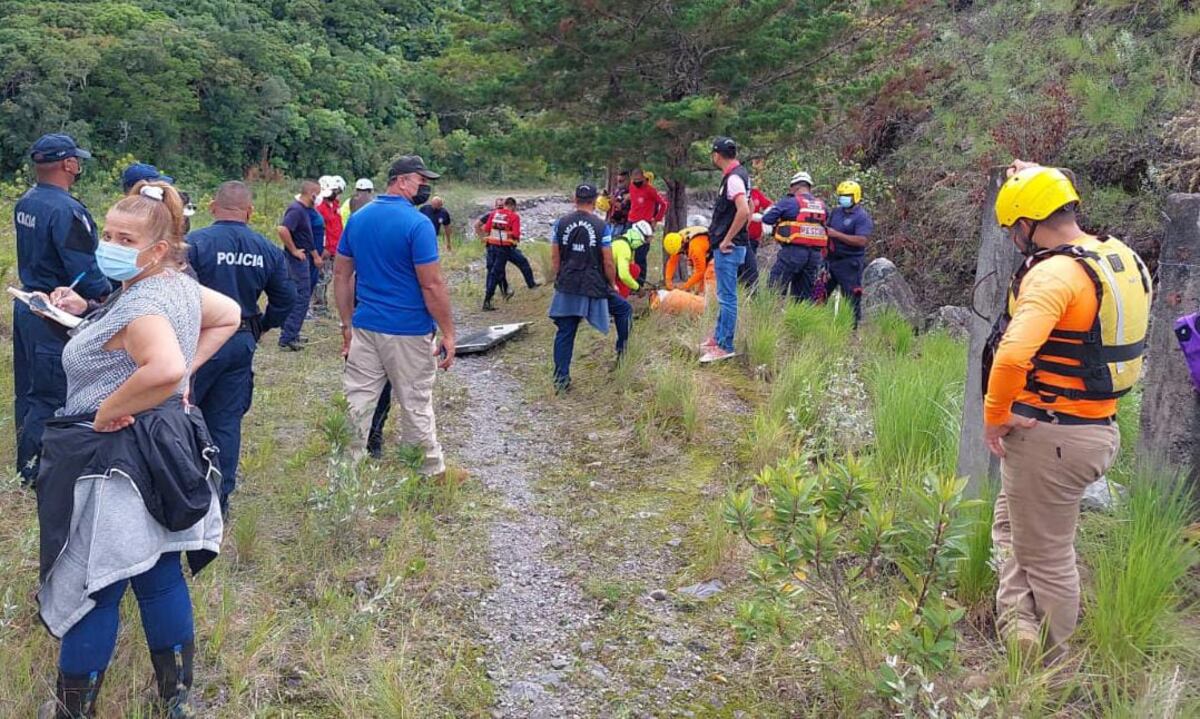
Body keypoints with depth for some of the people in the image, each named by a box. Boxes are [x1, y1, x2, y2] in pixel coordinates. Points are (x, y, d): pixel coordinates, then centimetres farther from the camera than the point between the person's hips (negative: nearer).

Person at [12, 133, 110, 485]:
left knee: (28, 388, 18)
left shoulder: (25, 202, 8)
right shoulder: (66, 210, -21)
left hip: (27, 305, 10)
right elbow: (84, 271, -23)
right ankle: (34, 469, 5)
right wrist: (110, 298, -9)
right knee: (50, 396, -1)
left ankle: (27, 462, 30)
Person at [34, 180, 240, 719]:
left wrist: (107, 411, -26)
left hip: (114, 464, -9)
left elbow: (163, 370, -41)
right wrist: (190, 370, 10)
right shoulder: (180, 284, 4)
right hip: (162, 449, 9)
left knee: (90, 590, 8)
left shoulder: (140, 305, -24)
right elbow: (229, 316, 20)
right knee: (160, 578, 19)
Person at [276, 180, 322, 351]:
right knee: (301, 297, -7)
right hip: (297, 259, -10)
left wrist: (315, 254, 25)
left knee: (300, 297, 16)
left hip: (302, 259, 10)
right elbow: (282, 229, -32)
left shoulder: (303, 209, 13)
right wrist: (294, 250, -22)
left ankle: (291, 334, 23)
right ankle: (287, 339, -5)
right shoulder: (296, 210, -18)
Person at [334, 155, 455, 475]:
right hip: (409, 333, -6)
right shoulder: (417, 224, -14)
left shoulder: (357, 218, 7)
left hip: (364, 328, 6)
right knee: (416, 406, 6)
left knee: (357, 403, 8)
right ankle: (431, 472, 20)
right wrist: (448, 333, -8)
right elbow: (432, 286, -16)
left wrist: (347, 325, 16)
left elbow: (341, 274, 11)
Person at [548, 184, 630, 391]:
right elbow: (608, 262, -7)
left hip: (566, 288, 3)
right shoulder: (601, 226, -7)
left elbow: (555, 258, 6)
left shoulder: (561, 223, 2)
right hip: (594, 287, -3)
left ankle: (561, 379, 8)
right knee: (624, 310, 21)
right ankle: (622, 351, 24)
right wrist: (612, 284, 8)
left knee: (564, 333, 8)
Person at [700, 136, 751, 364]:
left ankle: (725, 347, -1)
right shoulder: (740, 174, 13)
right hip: (735, 244, 11)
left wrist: (727, 240, -21)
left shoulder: (733, 178, -18)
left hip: (728, 248, -11)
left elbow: (744, 211, -30)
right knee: (725, 296, 18)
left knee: (727, 297, -5)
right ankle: (718, 338, 29)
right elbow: (749, 209, 24)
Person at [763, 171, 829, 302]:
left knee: (776, 289, -2)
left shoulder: (789, 202, -3)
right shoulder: (821, 205, 12)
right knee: (805, 294, 13)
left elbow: (767, 219, -4)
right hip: (815, 254, 5)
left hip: (793, 251, -5)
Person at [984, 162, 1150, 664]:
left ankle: (1046, 667, 20)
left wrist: (994, 416, -20)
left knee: (1046, 558, 6)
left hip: (1049, 436, -9)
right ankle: (1020, 625, 16)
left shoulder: (1054, 274, -23)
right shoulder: (1118, 257, 5)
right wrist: (1037, 180, 24)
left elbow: (1013, 355, -37)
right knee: (1011, 520, 25)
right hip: (1098, 429, 9)